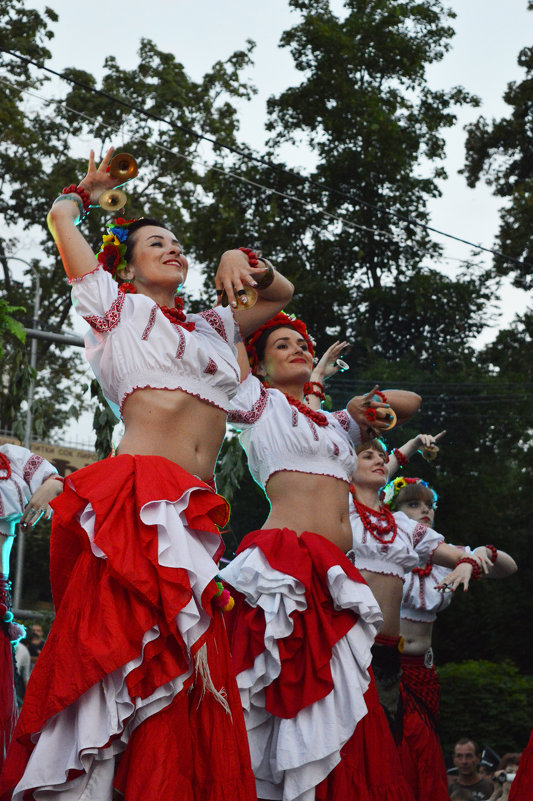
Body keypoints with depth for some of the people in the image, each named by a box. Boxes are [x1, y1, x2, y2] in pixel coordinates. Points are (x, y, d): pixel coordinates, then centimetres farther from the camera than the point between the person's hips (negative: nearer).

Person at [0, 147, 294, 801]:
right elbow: (61, 217, 19)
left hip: (193, 514, 6)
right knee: (125, 656, -17)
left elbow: (281, 295, 40)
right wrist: (91, 188, 40)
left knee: (176, 684, -2)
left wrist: (245, 262, 20)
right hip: (135, 500, -5)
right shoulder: (119, 306, 14)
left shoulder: (210, 327, 28)